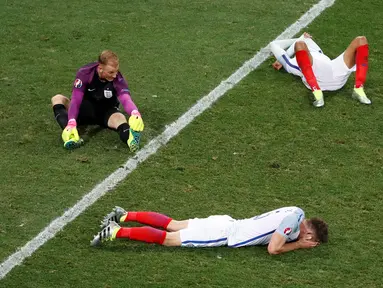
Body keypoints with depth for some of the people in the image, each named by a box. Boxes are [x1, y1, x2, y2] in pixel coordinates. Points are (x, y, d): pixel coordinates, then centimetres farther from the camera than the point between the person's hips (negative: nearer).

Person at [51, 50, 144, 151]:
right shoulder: (85, 73, -23)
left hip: (107, 113, -1)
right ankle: (70, 135, -52)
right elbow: (76, 100, -29)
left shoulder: (117, 78, -23)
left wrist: (135, 114, -61)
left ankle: (131, 139, -71)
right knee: (57, 99, -24)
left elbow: (126, 99, -38)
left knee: (120, 118, -35)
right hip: (85, 111, 1)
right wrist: (71, 124, -45)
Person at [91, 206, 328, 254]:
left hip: (226, 225, 8)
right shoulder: (294, 219, -20)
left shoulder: (297, 214, 7)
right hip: (224, 233, -8)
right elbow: (273, 249, -23)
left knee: (172, 225, 14)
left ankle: (124, 216, 16)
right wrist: (298, 245, -10)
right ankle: (116, 232, -8)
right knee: (168, 238, -7)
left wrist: (294, 239, 9)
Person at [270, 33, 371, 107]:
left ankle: (358, 89, -22)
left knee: (361, 40, -5)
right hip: (316, 76, -5)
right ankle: (317, 92, -39)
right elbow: (273, 45, 38)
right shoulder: (291, 63, 32)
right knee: (300, 44, -26)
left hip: (338, 76, 5)